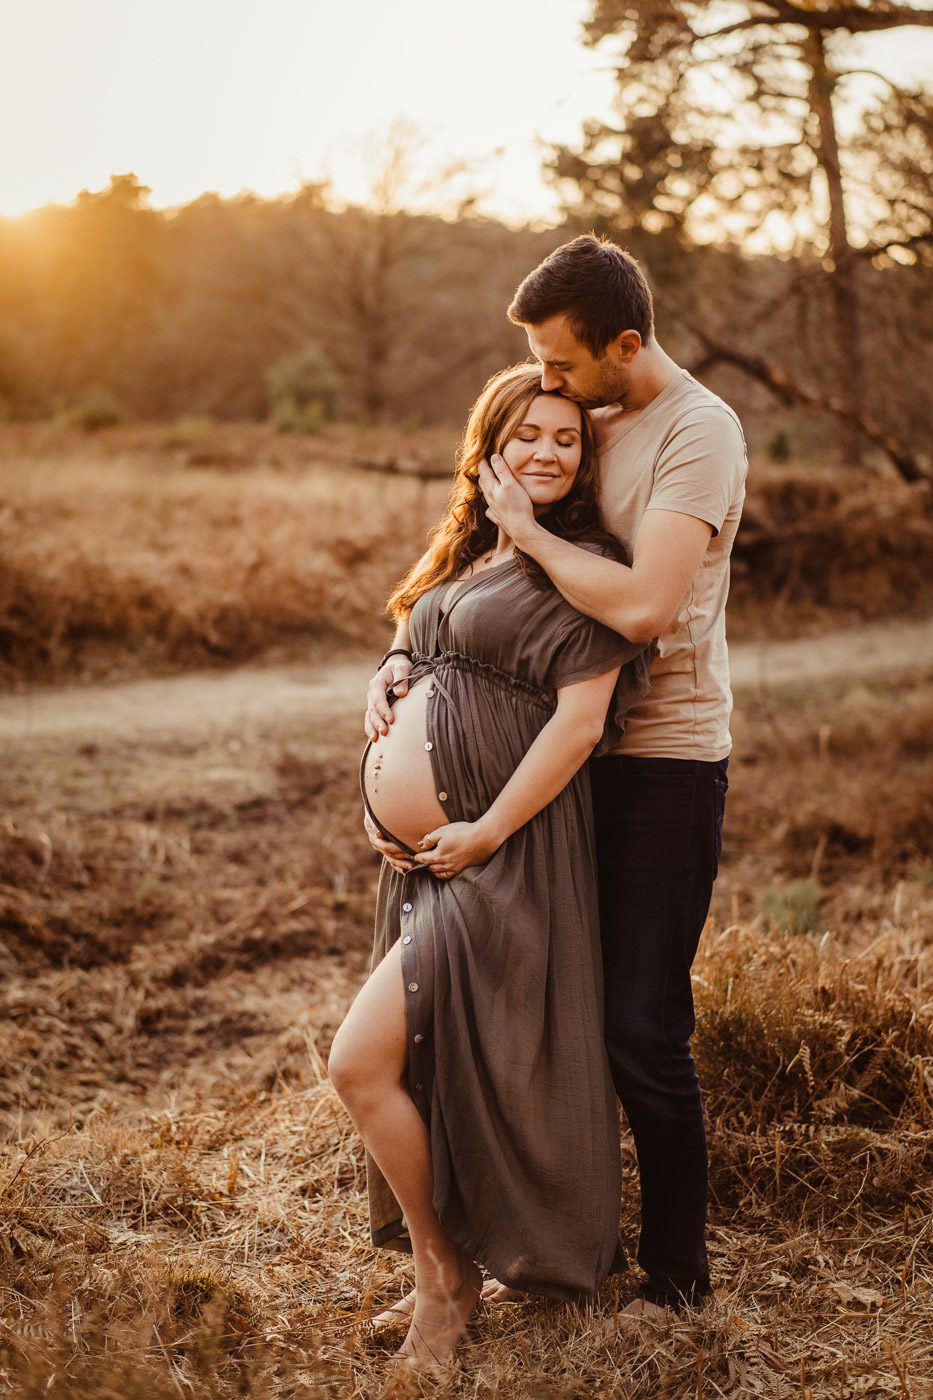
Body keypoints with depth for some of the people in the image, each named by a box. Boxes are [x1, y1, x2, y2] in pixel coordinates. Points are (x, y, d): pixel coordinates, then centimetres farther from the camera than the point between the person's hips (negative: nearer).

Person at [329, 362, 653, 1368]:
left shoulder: (581, 567, -8)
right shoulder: (465, 556, 16)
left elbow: (579, 720, -16)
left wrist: (488, 831, -17)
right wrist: (388, 720, 9)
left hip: (500, 858, -8)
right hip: (421, 853, 8)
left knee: (362, 1063, -11)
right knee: (431, 1072, 14)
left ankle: (443, 1273, 7)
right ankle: (443, 1267, 29)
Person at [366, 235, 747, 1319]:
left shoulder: (699, 433, -14)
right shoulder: (579, 421, 10)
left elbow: (641, 604, -28)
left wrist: (526, 529, -15)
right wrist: (402, 659, 2)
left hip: (665, 761, -7)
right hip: (571, 746, 7)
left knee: (642, 1033, -2)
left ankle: (676, 1271, 18)